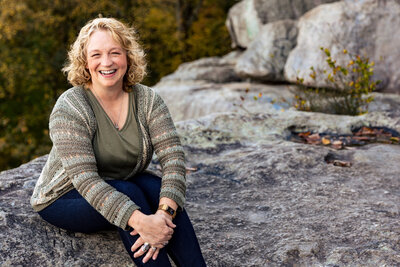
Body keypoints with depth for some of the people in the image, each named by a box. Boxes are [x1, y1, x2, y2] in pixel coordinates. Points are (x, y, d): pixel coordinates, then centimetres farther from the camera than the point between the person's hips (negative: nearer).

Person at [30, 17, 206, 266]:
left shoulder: (147, 99, -9)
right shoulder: (70, 107, -22)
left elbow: (173, 155, -19)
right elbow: (85, 179, -30)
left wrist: (165, 212, -37)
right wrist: (140, 221, -41)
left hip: (124, 183, 4)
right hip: (64, 198, -4)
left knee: (159, 189, -26)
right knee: (129, 193, -31)